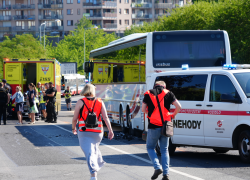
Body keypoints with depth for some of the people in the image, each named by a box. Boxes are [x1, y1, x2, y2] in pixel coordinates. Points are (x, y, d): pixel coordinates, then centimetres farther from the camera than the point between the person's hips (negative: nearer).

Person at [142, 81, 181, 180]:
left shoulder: (148, 94, 3)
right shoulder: (168, 93, 4)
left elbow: (143, 109, 2)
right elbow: (178, 106, -3)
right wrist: (173, 114, 15)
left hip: (153, 126, -2)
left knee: (150, 148, 15)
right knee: (164, 150, 11)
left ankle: (157, 167, -5)